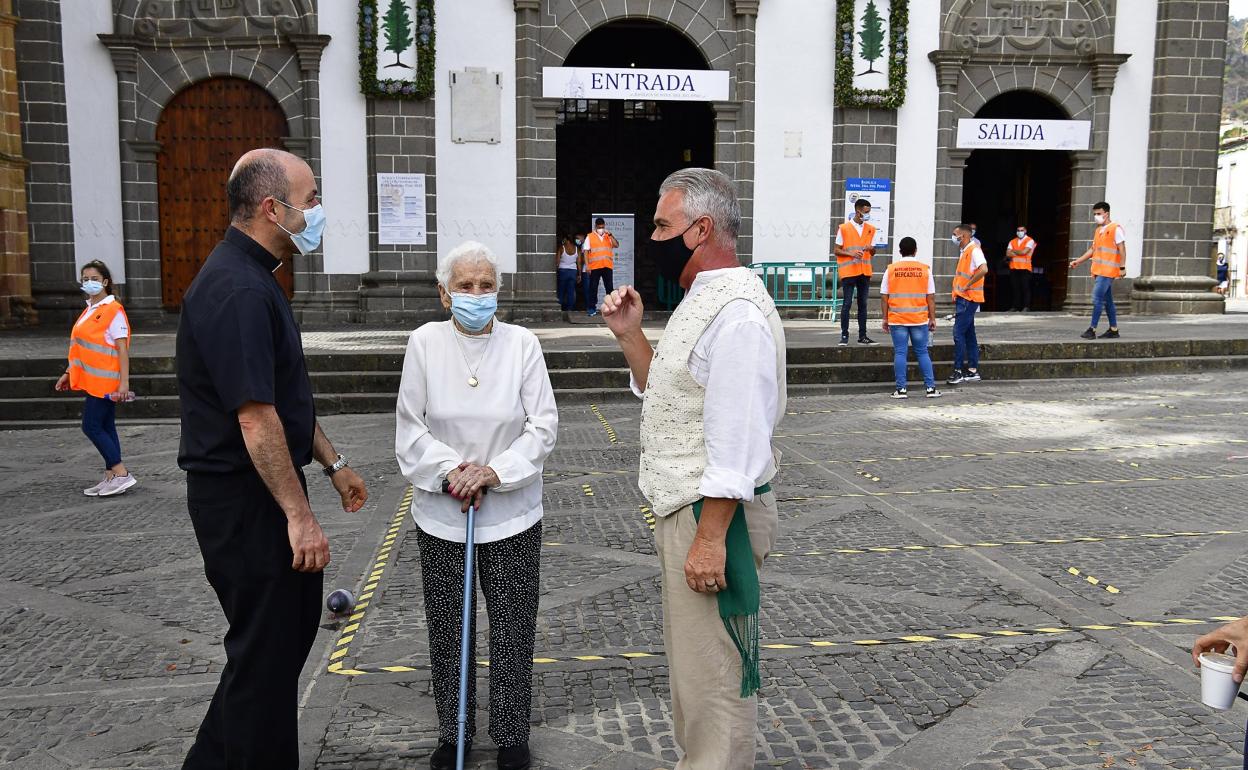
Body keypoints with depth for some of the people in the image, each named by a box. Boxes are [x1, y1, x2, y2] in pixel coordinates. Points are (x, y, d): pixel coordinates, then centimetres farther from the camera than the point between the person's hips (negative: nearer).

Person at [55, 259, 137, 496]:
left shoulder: (113, 310, -12)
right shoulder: (90, 310, 14)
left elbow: (122, 348, -16)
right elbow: (83, 347, 20)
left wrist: (124, 382, -21)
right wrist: (69, 373, 19)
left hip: (105, 380, -9)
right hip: (93, 379, 9)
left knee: (92, 426, -8)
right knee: (105, 427, 10)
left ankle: (121, 474, -4)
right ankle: (111, 477, 16)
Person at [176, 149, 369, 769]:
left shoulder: (254, 277, 11)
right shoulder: (237, 290, -23)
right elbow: (256, 419, -26)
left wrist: (333, 463, 19)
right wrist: (299, 515, -22)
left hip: (265, 491, 11)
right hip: (245, 500, -11)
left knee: (295, 621, 21)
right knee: (265, 650, 4)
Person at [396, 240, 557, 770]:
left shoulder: (522, 343, -5)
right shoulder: (425, 343, -3)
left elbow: (543, 425, -7)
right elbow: (410, 428, -3)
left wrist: (495, 472, -18)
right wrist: (451, 471, -16)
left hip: (513, 514, 0)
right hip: (441, 514, 1)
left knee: (512, 630, 8)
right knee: (447, 630, 12)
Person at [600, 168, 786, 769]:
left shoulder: (737, 311, -20)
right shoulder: (702, 299, 13)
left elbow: (739, 438, -24)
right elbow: (664, 394, 20)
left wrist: (710, 537, -25)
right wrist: (629, 335, 8)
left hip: (713, 514, -11)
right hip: (683, 508, 11)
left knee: (713, 672, 1)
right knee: (690, 658, 23)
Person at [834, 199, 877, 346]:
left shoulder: (871, 229, 11)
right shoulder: (844, 228, -3)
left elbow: (872, 253, 15)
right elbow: (837, 250, -1)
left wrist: (871, 249, -8)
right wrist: (850, 253, -18)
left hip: (865, 272, 4)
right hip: (848, 271, -4)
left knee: (863, 304, 7)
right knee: (847, 303, -5)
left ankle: (862, 336, 11)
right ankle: (844, 335, 0)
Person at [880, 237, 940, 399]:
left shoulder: (891, 270, 0)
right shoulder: (925, 269, 0)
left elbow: (884, 297, 0)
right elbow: (931, 297, 1)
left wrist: (885, 319, 7)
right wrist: (932, 318, 8)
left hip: (897, 319, -1)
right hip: (920, 319, 1)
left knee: (900, 353, 2)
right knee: (922, 353, 9)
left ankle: (901, 389, 1)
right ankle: (931, 388, 8)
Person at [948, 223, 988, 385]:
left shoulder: (974, 250, -13)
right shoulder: (965, 252, 17)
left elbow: (983, 269, -28)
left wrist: (967, 286, -21)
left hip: (968, 299, -10)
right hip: (963, 299, 10)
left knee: (958, 333, -11)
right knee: (969, 334, 11)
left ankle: (958, 371, -10)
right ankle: (973, 371, 15)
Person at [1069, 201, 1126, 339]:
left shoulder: (1115, 228, -7)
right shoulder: (1098, 230, 17)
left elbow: (1122, 249, -11)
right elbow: (1093, 249, 22)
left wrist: (1122, 267, -16)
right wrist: (1078, 261, 15)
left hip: (1108, 270, -8)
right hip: (1099, 270, 8)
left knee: (1097, 298, -13)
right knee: (1107, 300, 11)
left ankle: (1092, 330, -13)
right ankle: (1113, 330, 17)